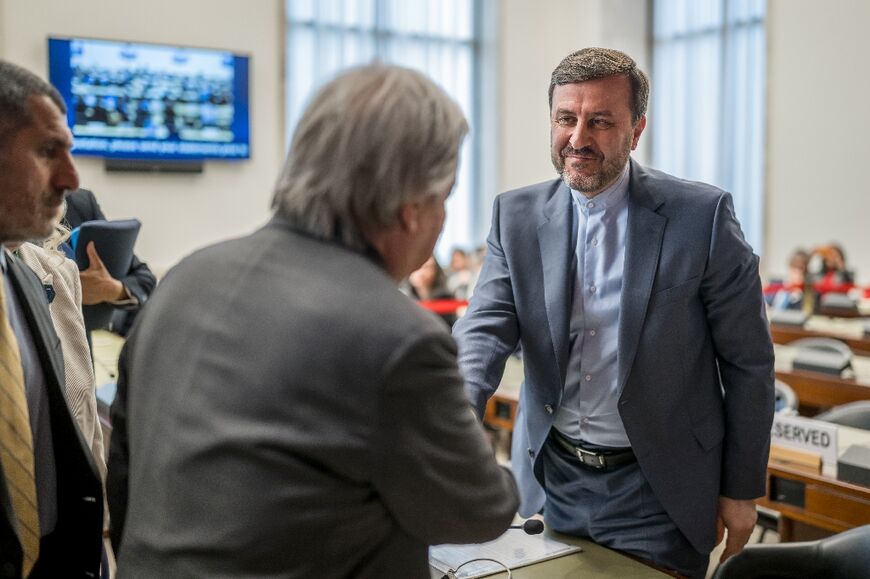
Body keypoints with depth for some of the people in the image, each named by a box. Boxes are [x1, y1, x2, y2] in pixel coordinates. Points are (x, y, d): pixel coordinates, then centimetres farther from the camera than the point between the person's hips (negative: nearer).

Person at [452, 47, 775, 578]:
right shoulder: (516, 216, -2)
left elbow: (747, 362, -5)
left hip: (656, 494, -3)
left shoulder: (703, 216, -12)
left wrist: (742, 489, -1)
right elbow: (486, 328, -12)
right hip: (552, 484, 3)